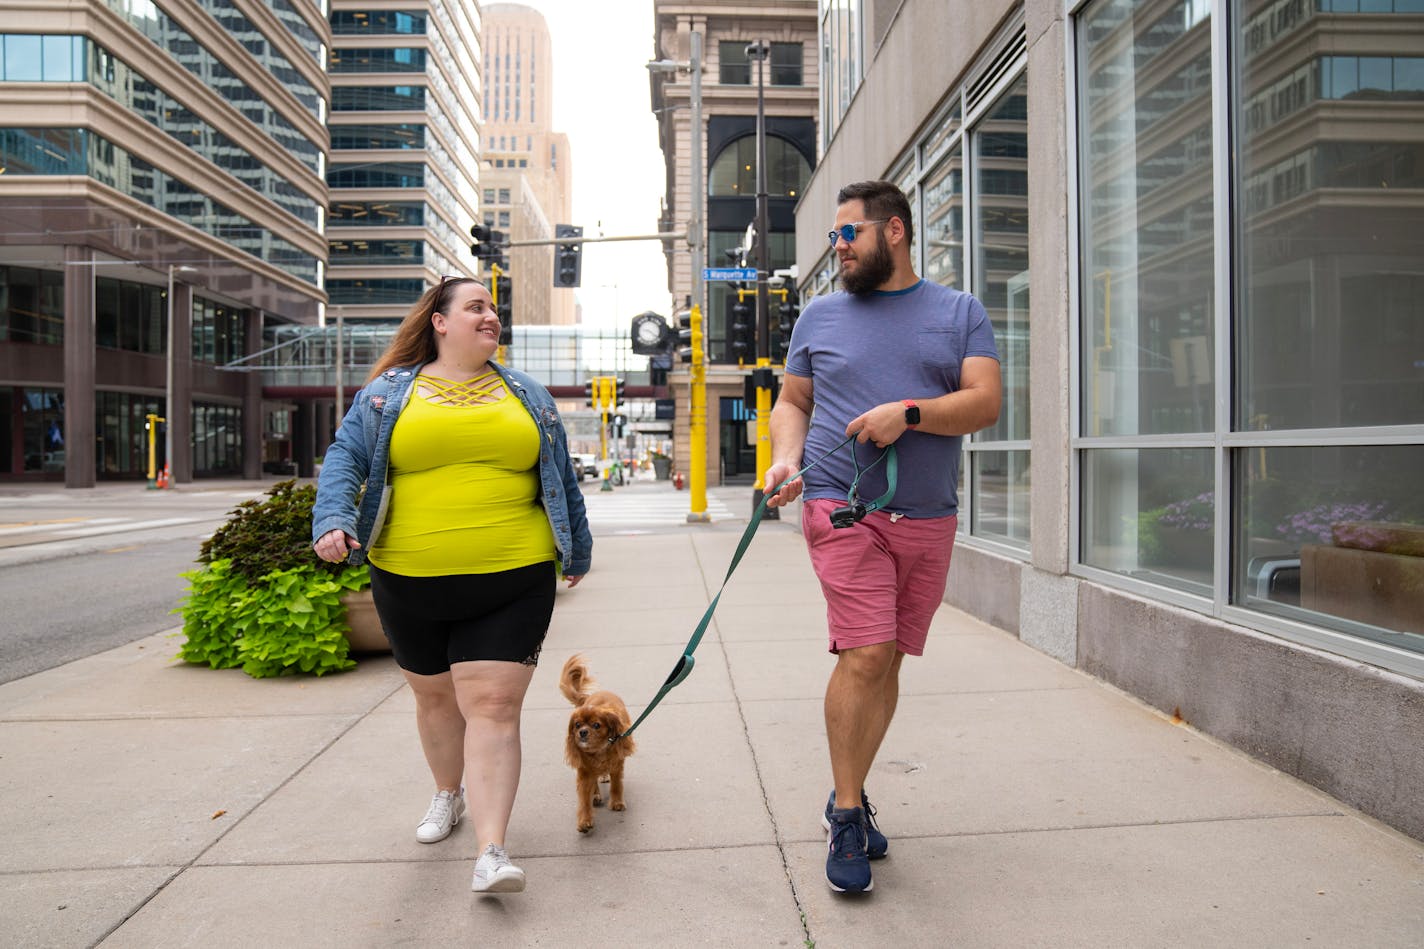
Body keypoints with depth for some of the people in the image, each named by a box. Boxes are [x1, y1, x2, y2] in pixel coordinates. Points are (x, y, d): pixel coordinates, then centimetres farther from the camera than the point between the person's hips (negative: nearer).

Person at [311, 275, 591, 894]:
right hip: (409, 581, 1)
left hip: (512, 580, -1)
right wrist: (334, 519, -15)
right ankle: (448, 794, 42)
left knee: (493, 705, -8)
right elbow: (345, 458, 3)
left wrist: (577, 549, 22)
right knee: (436, 696, 17)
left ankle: (490, 851, -6)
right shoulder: (389, 392, 9)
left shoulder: (527, 395, 12)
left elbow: (562, 479, 18)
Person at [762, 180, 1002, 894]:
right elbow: (792, 401, 15)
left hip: (929, 518, 2)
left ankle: (848, 795, 26)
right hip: (844, 509, -1)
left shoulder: (959, 312, 10)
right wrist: (786, 457, -5)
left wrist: (908, 412, -16)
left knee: (888, 661, 8)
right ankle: (846, 816, 4)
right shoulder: (819, 316, 12)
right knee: (865, 655, -12)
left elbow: (985, 402, 0)